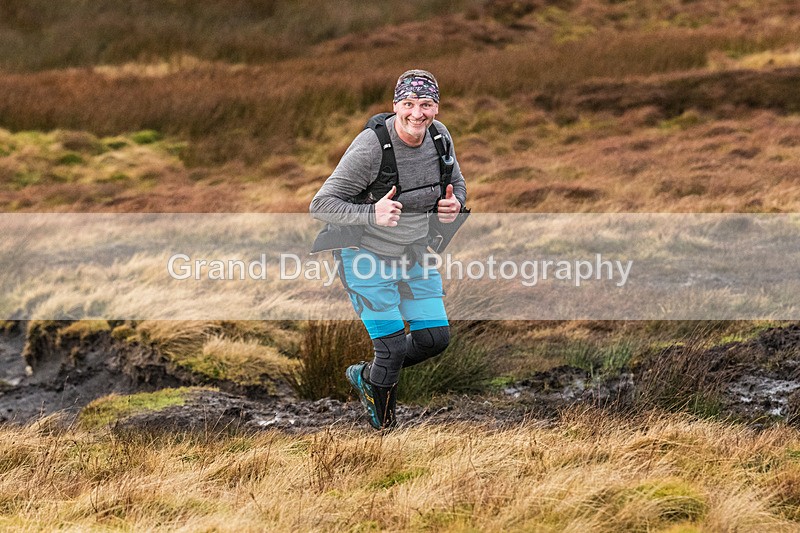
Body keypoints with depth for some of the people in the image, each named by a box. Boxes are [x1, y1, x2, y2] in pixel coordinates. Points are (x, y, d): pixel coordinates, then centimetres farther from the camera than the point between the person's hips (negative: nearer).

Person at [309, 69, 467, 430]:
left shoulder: (440, 137, -7)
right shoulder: (370, 148, -26)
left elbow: (456, 182, 12)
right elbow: (321, 205, -23)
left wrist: (454, 204, -12)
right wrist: (372, 214, -38)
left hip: (413, 255, 6)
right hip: (367, 257, -6)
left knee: (435, 339, 5)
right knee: (393, 348, -7)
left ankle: (367, 377, 31)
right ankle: (384, 426, 18)